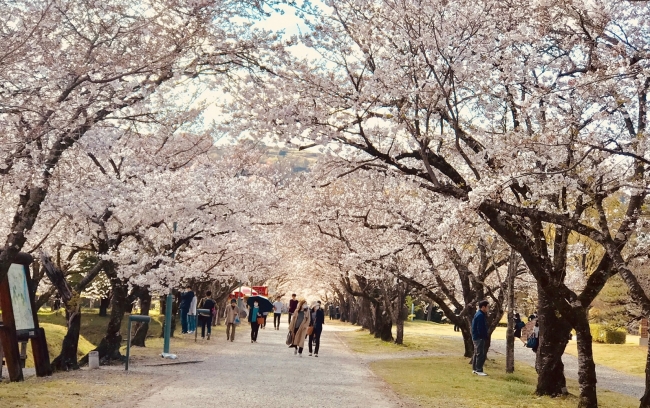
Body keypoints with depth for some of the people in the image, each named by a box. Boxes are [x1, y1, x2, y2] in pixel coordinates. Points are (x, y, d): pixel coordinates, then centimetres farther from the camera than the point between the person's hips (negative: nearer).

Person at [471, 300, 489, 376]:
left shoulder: (478, 314, 14)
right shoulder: (480, 315, -19)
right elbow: (480, 328, -22)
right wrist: (485, 337, -13)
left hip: (476, 337, 11)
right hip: (479, 337, -11)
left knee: (477, 353, 16)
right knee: (481, 354, -8)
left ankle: (474, 369, 23)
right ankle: (479, 370, -7)